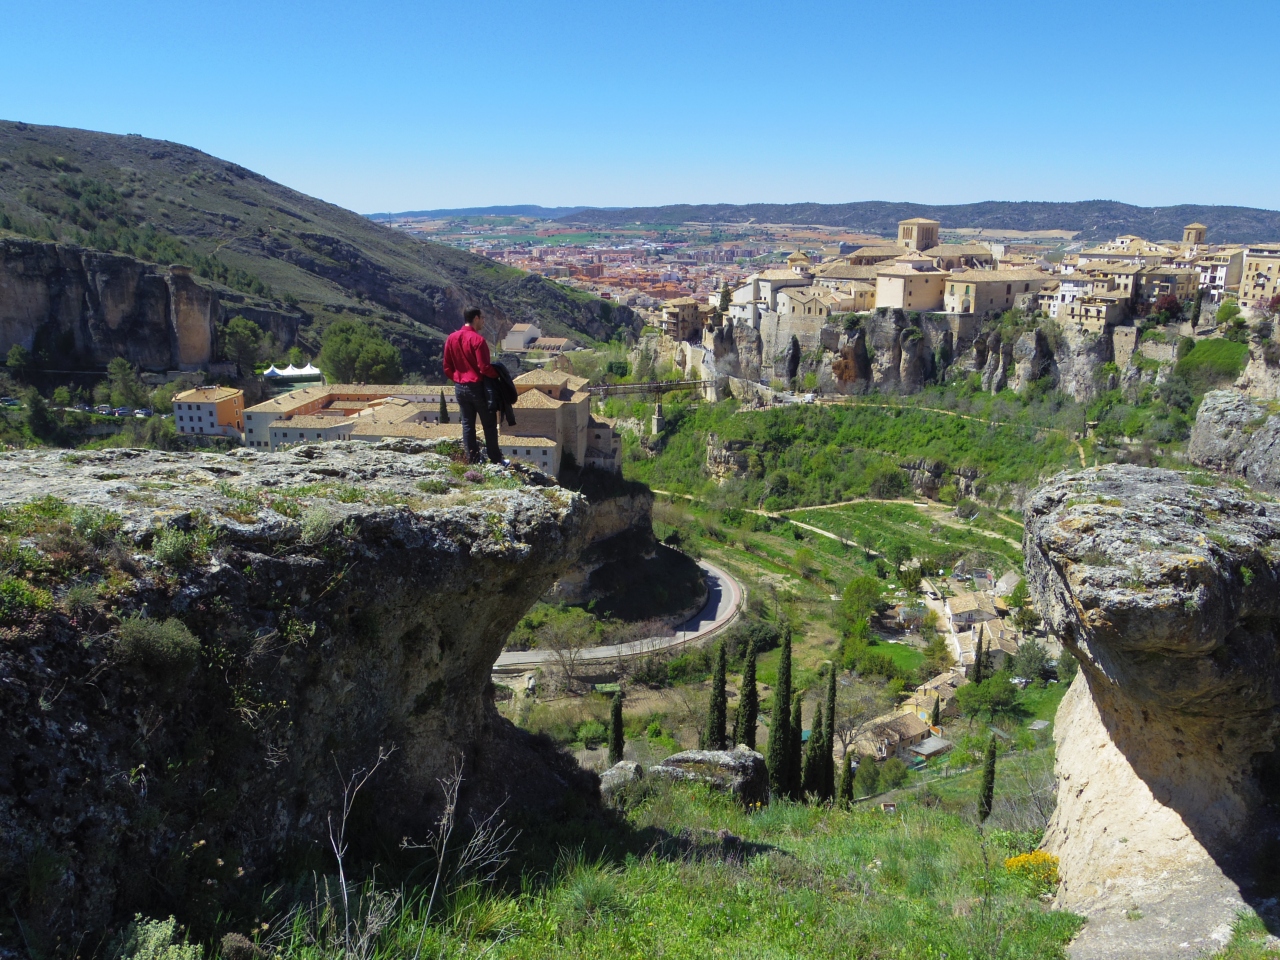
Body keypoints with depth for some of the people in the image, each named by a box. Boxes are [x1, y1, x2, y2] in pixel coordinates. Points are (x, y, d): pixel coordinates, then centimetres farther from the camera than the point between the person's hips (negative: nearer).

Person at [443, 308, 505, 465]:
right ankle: (495, 460, 10)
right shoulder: (477, 339, -17)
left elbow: (447, 368, 7)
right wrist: (497, 374, -2)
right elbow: (485, 368, -19)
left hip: (460, 388, 6)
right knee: (489, 425, 5)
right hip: (478, 387, -6)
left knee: (467, 425, 11)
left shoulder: (451, 338, 3)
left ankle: (472, 460, 14)